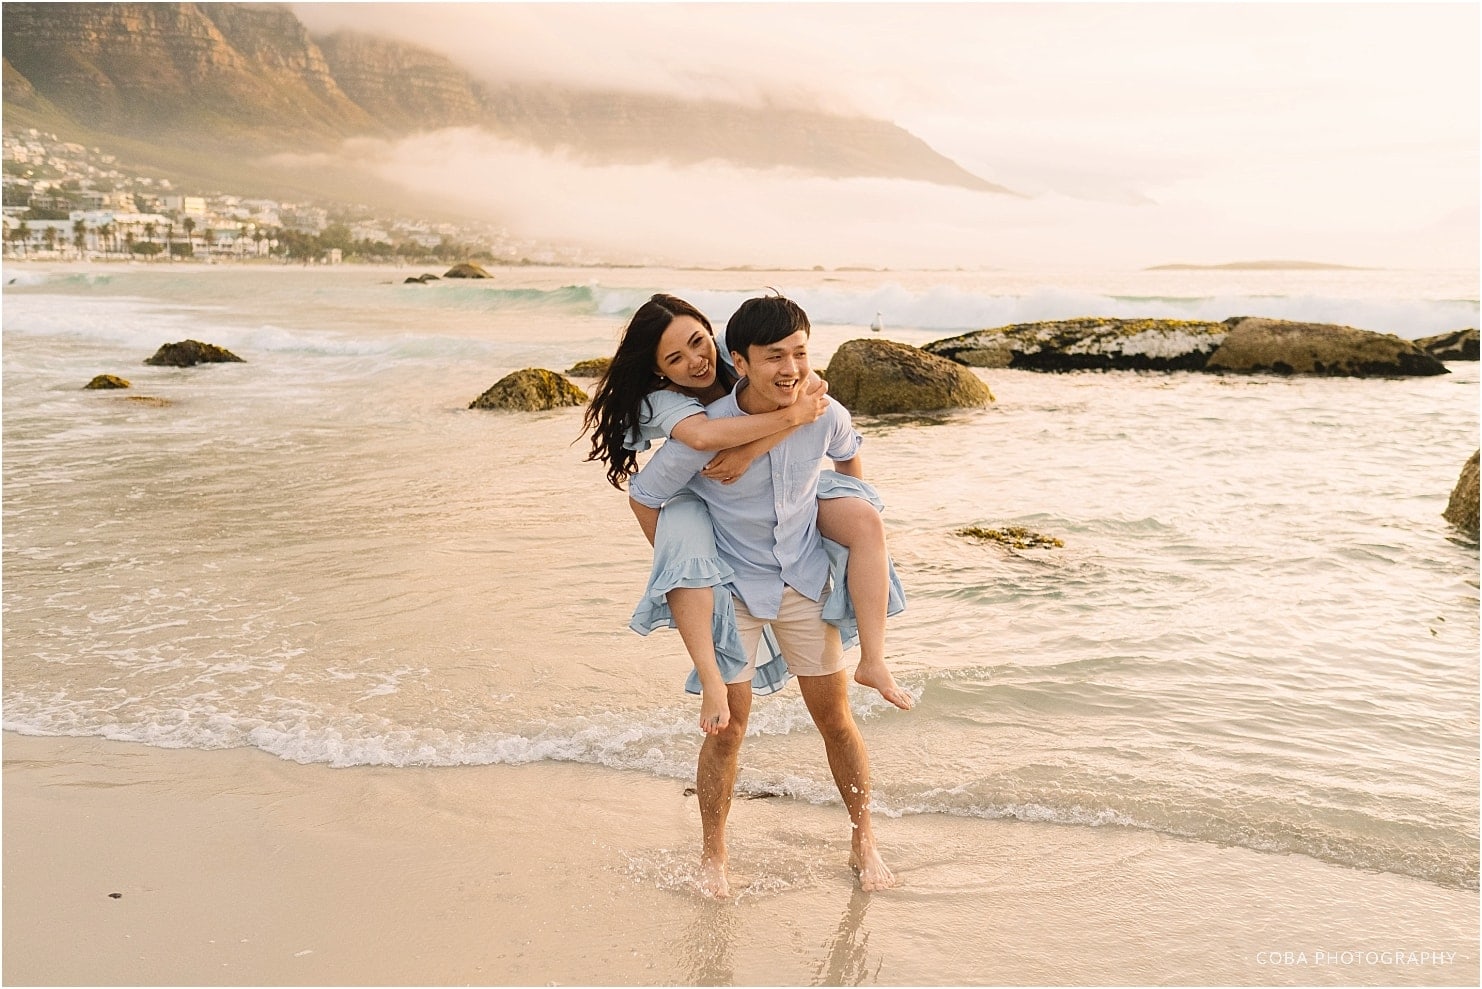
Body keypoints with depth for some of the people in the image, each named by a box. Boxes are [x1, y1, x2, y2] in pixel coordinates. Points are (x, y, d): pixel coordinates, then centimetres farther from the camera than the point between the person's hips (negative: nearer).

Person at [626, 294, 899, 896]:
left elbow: (848, 455, 11)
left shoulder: (824, 413, -15)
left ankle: (864, 845, 27)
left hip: (806, 581, 3)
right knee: (728, 728, 1)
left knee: (836, 718, 8)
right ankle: (712, 857, 22)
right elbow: (643, 496, -8)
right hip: (733, 590, -3)